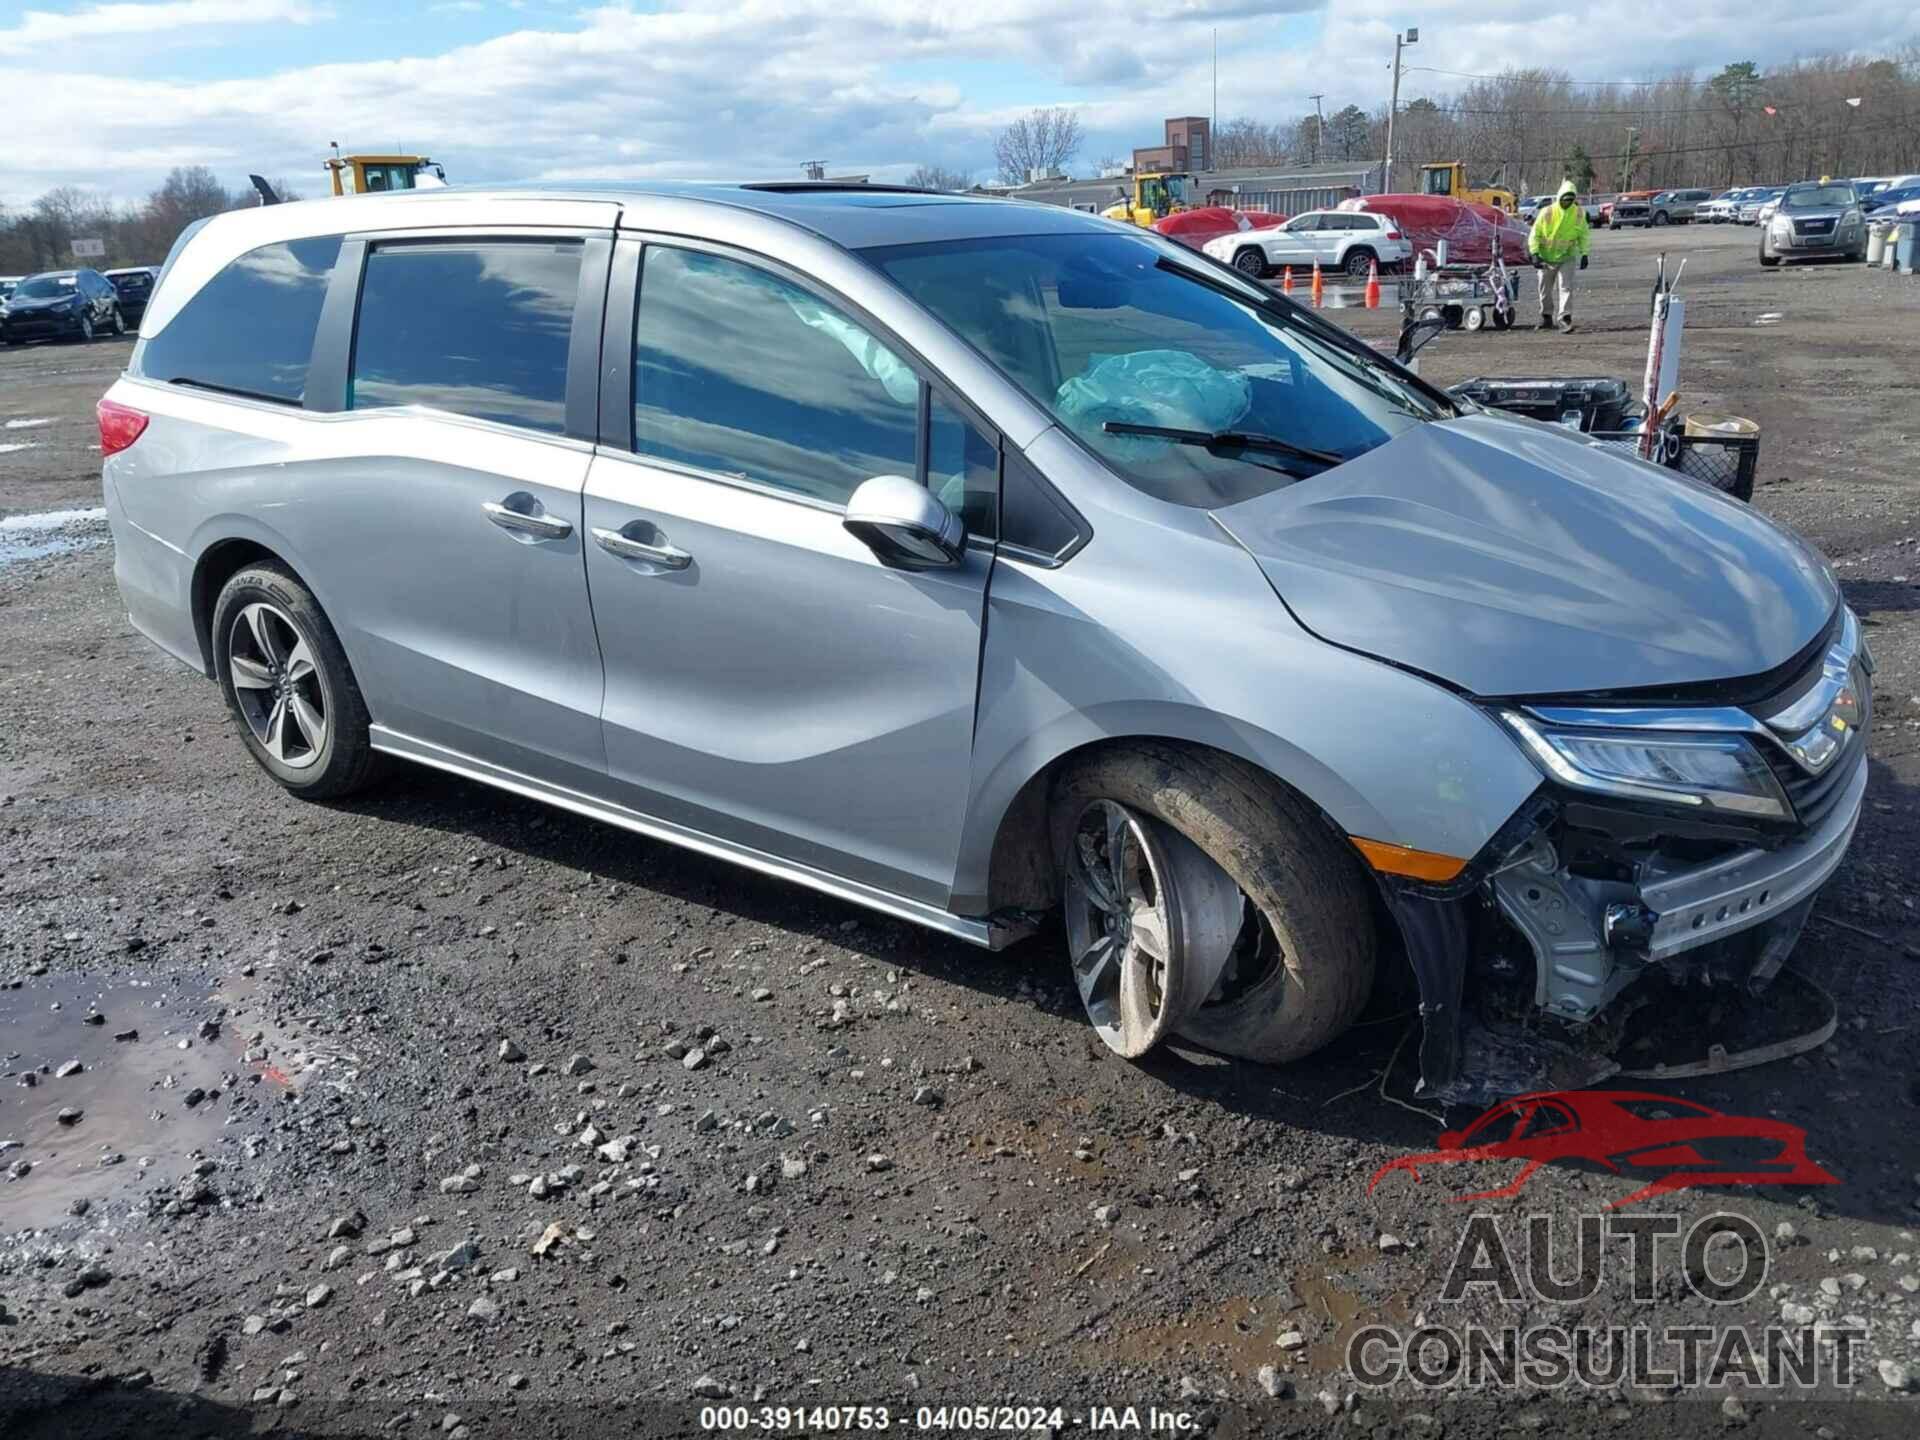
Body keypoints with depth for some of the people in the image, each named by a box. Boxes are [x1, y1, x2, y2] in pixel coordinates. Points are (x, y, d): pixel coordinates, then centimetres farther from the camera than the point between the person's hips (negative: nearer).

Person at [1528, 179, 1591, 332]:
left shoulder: (1579, 213, -6)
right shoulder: (1547, 212, -14)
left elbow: (1583, 235, 7)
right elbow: (1534, 234, -7)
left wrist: (1584, 254, 0)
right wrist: (1535, 253, -17)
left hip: (1567, 257, 0)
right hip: (1546, 257, 0)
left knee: (1566, 286, -15)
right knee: (1545, 289, 11)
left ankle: (1565, 317, -17)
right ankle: (1546, 317, 29)